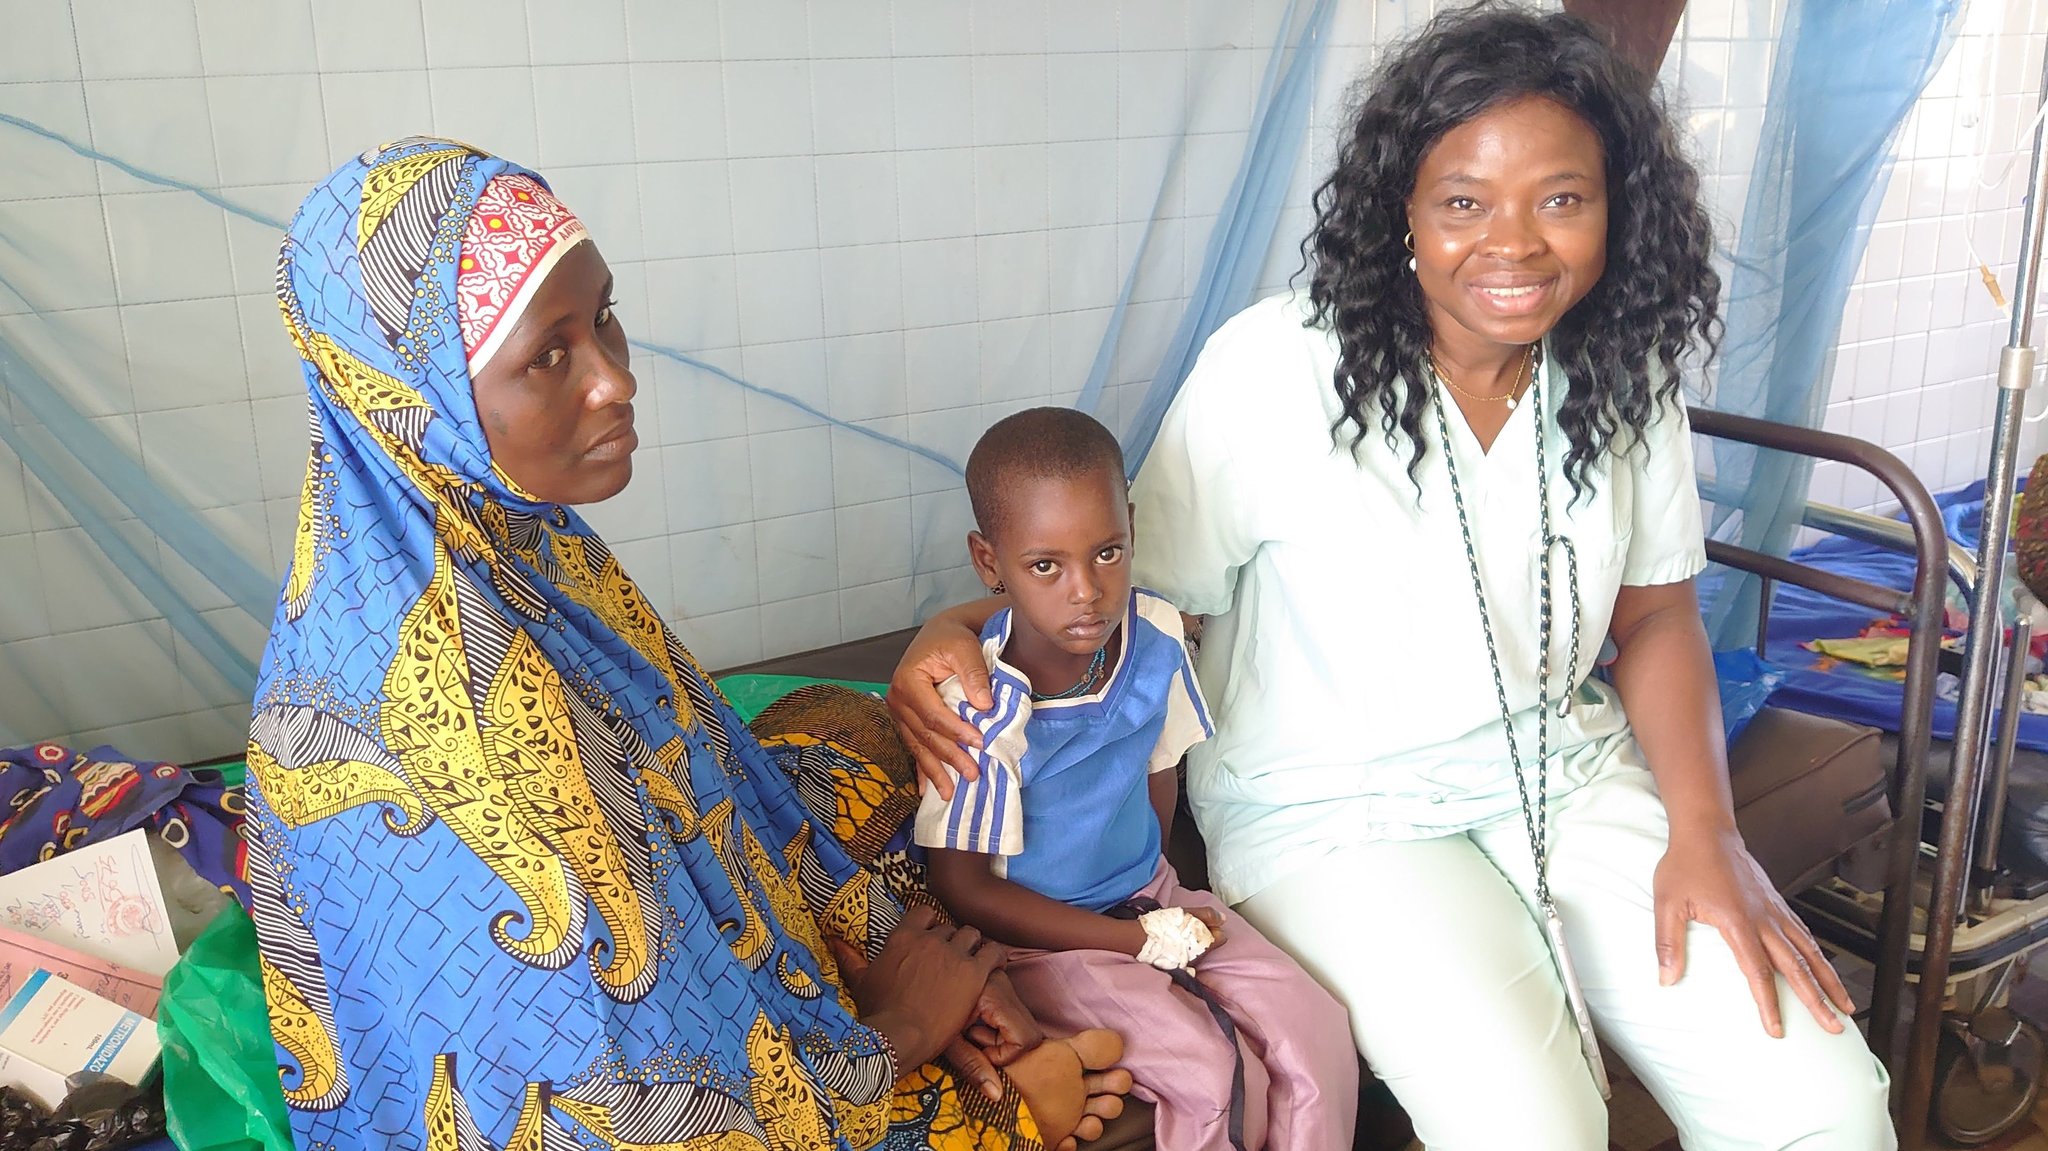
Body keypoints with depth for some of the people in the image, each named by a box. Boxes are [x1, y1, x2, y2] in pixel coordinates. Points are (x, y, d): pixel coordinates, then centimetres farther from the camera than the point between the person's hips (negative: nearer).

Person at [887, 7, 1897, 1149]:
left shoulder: (1624, 371, -3)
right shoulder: (1273, 369, -18)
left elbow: (1656, 617, 8)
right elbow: (1138, 582, -8)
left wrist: (1706, 831, -5)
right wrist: (960, 627, -27)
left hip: (1565, 774, 5)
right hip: (1332, 811, -4)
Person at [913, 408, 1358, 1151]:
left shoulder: (1157, 638, -10)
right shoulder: (981, 708, -27)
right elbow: (965, 892, -19)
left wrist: (1155, 892, 4)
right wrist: (1147, 940, -16)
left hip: (1150, 897, 6)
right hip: (1040, 938, -5)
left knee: (1318, 1032, -9)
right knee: (1220, 1080, -21)